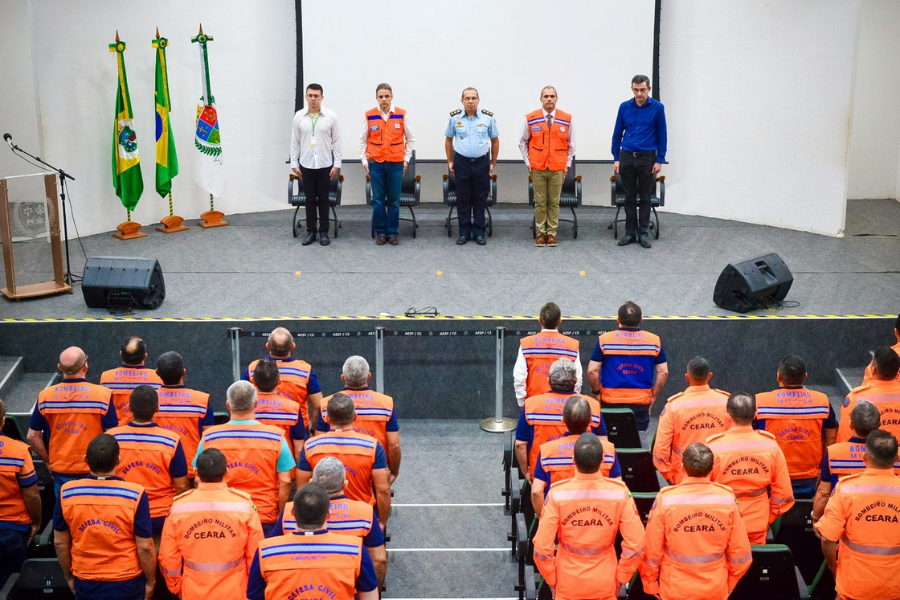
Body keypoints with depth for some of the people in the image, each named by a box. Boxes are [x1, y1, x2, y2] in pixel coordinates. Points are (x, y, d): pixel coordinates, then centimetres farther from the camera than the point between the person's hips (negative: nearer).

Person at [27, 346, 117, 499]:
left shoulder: (45, 396, -3)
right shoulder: (103, 394, -12)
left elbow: (32, 436, 2)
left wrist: (48, 461, 13)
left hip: (60, 471, 3)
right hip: (94, 471, -2)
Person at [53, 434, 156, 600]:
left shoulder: (67, 493, -11)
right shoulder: (134, 494, -20)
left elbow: (60, 542, 0)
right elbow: (144, 547, -14)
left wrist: (69, 577, 14)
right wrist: (150, 581, 2)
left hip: (85, 583, 2)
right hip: (127, 583, -2)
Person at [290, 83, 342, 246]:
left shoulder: (331, 116, -3)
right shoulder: (299, 116, 1)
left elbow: (336, 141, -1)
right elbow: (294, 142, 6)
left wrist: (337, 164, -5)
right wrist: (294, 164, 2)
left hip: (325, 165, -1)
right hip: (306, 165, 1)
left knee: (323, 199, 6)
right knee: (310, 199, 7)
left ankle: (324, 232, 14)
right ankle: (310, 232, 14)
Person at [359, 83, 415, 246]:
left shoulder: (401, 115, -1)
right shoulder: (369, 116, -2)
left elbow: (410, 139, 9)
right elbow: (363, 141, 8)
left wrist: (406, 158, 4)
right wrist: (364, 161, 4)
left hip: (396, 163, 0)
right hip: (376, 163, 0)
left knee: (394, 201, 4)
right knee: (378, 200, 4)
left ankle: (393, 232, 13)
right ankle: (380, 232, 13)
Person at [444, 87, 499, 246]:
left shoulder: (488, 117, -2)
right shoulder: (455, 117, -1)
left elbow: (495, 140, 7)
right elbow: (448, 140, 10)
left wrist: (493, 163, 6)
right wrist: (450, 161, 8)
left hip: (481, 162, 0)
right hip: (461, 162, 0)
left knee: (480, 199, 4)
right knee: (463, 199, 4)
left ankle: (479, 233, 13)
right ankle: (464, 232, 12)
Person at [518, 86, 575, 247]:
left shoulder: (566, 119, 1)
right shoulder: (530, 119, -1)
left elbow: (571, 144, 10)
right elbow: (522, 142, 8)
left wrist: (567, 164, 7)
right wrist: (528, 162, 4)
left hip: (557, 168, 0)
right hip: (537, 168, 0)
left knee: (554, 202, 4)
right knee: (540, 202, 3)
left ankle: (552, 233, 11)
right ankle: (540, 233, 10)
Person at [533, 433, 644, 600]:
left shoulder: (558, 494, -19)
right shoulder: (619, 492, -17)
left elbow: (542, 547, -17)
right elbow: (635, 544, -14)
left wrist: (551, 579, 0)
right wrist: (621, 577, 1)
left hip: (568, 584, -1)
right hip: (605, 584, 1)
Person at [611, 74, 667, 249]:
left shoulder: (657, 107, -4)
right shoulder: (624, 107, 1)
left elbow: (662, 135, -2)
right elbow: (617, 134, 6)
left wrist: (660, 160, -6)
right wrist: (616, 159, 2)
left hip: (647, 158, -2)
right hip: (627, 157, 2)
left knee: (645, 197, 4)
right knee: (630, 197, 6)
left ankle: (642, 233, 11)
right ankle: (630, 232, 12)